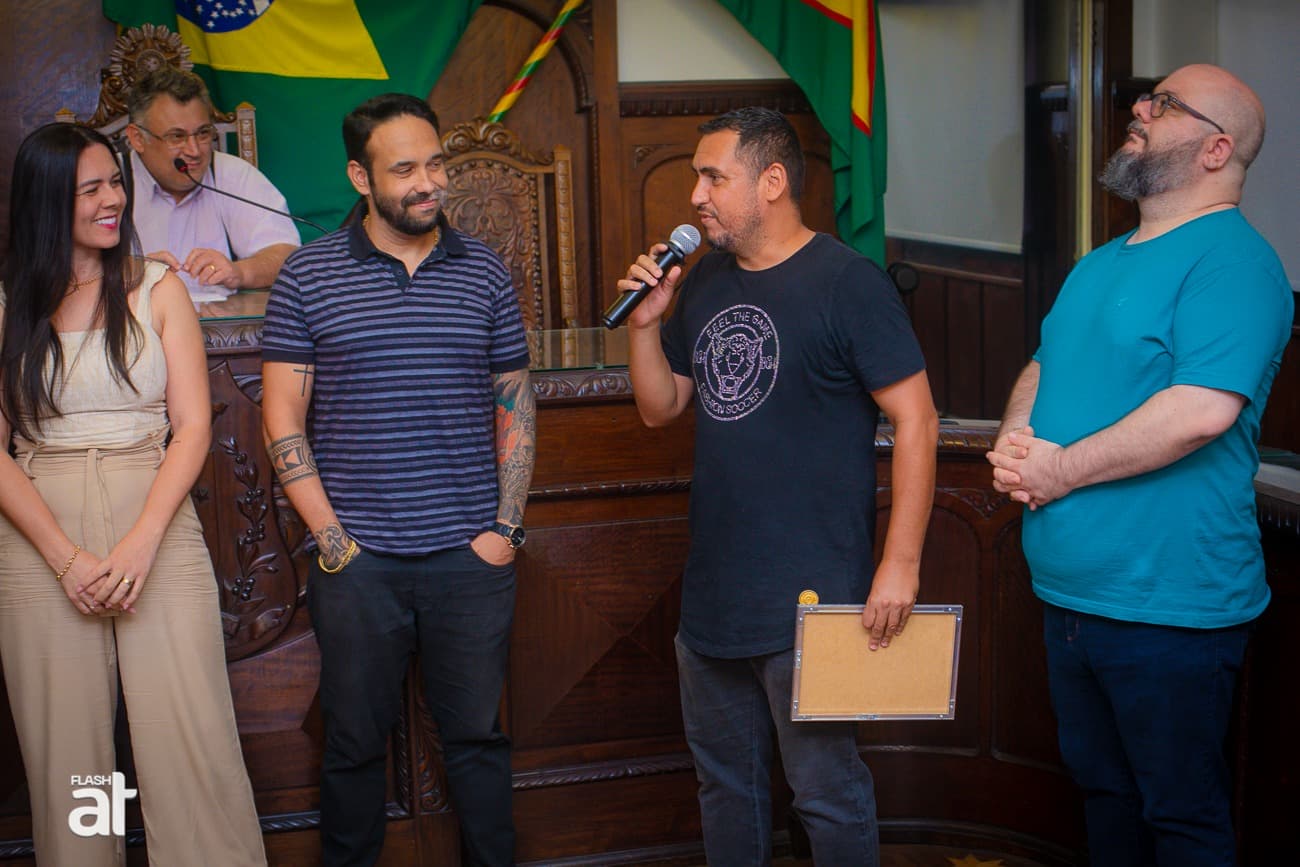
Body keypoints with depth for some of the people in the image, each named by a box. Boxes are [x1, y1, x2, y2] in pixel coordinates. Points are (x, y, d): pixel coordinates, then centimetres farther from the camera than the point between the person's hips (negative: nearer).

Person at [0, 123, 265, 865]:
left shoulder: (157, 289, 7)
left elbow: (193, 427, 1)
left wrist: (142, 542, -12)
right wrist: (66, 557, -10)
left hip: (156, 526, 0)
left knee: (192, 743, -6)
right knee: (66, 751, 4)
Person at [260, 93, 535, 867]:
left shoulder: (486, 273, 5)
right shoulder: (308, 275, 0)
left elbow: (515, 407, 9)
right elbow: (283, 418, 0)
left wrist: (507, 527, 1)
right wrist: (330, 536, -6)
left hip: (472, 554, 1)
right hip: (358, 561, -1)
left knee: (478, 735, 11)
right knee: (355, 741, 10)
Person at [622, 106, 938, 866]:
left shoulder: (847, 283, -12)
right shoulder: (705, 281, 10)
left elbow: (917, 421, -14)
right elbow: (661, 408, 15)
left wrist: (901, 563, -18)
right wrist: (645, 322, -2)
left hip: (810, 596, -7)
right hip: (712, 589, 7)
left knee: (828, 793, 3)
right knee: (724, 780, 20)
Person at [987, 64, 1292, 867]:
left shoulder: (1231, 259, -15)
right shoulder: (1100, 264, 14)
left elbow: (1203, 409, -27)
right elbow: (1043, 368, 21)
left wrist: (1062, 471, -18)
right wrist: (1016, 439, -2)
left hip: (1168, 609, -9)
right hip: (1071, 592, 9)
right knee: (1103, 791, 21)